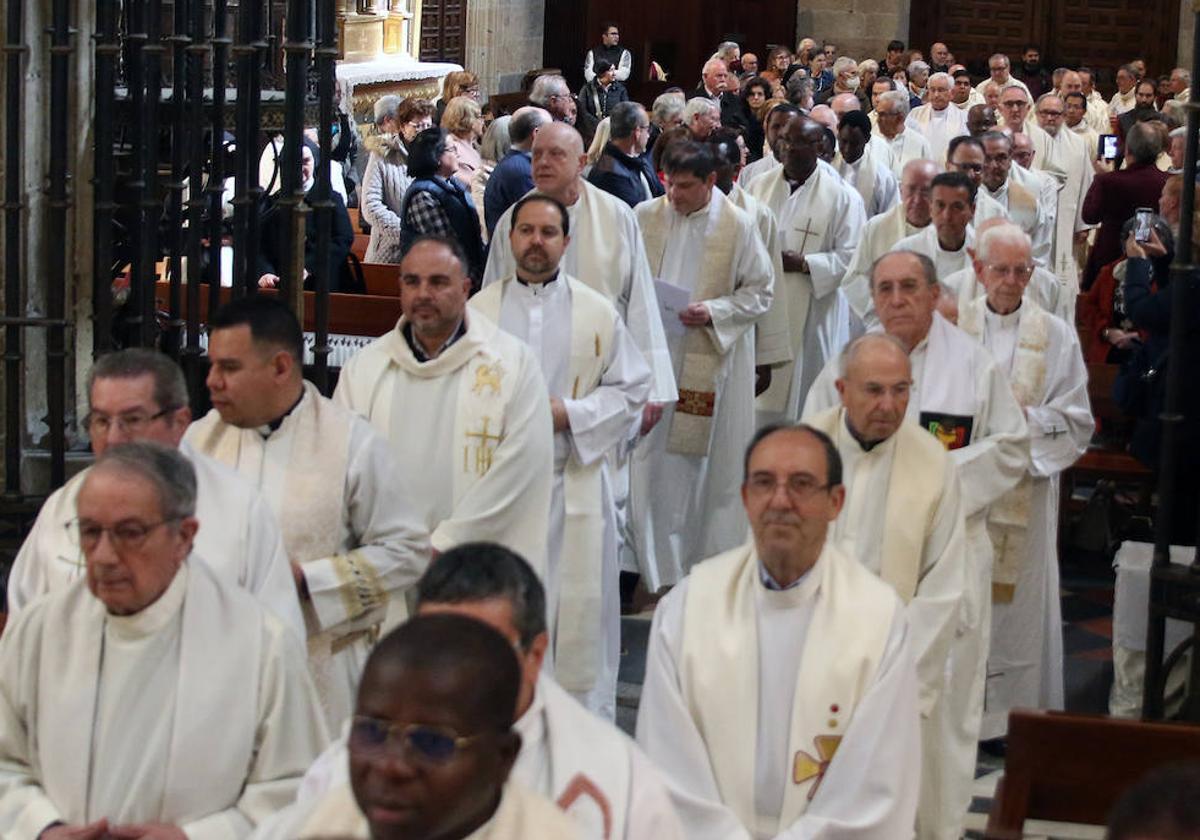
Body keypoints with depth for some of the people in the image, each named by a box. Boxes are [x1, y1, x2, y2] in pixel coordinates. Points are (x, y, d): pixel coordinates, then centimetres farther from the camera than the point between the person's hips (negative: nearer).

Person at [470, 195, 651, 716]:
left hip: (573, 483, 0)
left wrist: (569, 414, -10)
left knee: (578, 612, 1)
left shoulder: (598, 313, 6)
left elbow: (631, 390, 4)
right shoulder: (478, 311, 5)